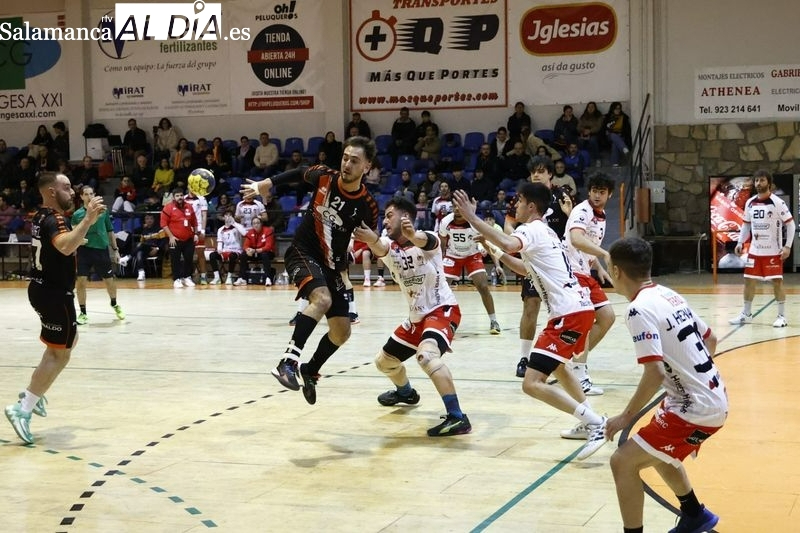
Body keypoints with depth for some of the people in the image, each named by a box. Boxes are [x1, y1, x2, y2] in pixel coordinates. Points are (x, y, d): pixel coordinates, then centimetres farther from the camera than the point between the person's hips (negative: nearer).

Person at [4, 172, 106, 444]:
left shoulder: (44, 216, 11)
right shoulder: (53, 219, -20)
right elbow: (66, 246, -43)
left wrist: (88, 219, 25)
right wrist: (88, 219, -42)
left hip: (44, 289, 10)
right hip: (54, 293, -10)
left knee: (69, 339, 25)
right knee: (59, 354, -6)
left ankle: (33, 394, 26)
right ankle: (22, 409, -8)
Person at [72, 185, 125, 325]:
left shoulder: (103, 211, 6)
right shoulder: (77, 214, 2)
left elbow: (110, 231, 12)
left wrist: (115, 250, 10)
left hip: (102, 249, 1)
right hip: (84, 250, -1)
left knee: (109, 280, 9)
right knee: (81, 281, -7)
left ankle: (114, 304, 37)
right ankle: (83, 313, 6)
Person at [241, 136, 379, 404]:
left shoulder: (367, 207, -14)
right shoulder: (324, 177, -14)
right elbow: (299, 173, 9)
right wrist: (265, 184, 10)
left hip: (332, 265, 3)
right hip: (302, 251, -3)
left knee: (342, 332, 5)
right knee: (322, 299, -33)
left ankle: (310, 371, 30)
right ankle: (288, 361, -36)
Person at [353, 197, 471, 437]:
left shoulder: (428, 239, -16)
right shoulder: (389, 247, -2)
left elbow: (423, 241, -43)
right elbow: (380, 248, -28)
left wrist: (412, 235, -68)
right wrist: (371, 239, -53)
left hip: (443, 309, -8)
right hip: (417, 316, 8)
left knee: (427, 355, -34)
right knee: (384, 361, 20)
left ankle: (457, 418, -35)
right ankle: (406, 393, 53)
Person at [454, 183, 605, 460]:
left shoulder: (531, 229, -8)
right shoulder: (544, 231, 22)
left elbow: (509, 244, -32)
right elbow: (525, 269, 38)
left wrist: (472, 217, -26)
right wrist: (496, 252, 33)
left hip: (568, 312, -11)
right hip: (580, 307, 11)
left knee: (532, 383, -14)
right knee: (557, 366, 34)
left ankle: (596, 424, -12)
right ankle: (590, 421, 34)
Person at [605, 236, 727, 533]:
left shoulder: (640, 309, -19)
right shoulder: (669, 295, 8)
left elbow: (655, 373, -25)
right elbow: (711, 340, 18)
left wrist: (627, 416, -13)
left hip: (696, 409, -9)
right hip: (713, 398, 9)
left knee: (623, 462, -7)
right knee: (656, 450, 31)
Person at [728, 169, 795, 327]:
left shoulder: (777, 202, -11)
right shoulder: (750, 203, 5)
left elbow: (790, 224, -8)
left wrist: (788, 246, -16)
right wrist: (740, 243, 5)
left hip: (773, 251, -5)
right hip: (754, 250, 5)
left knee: (777, 281, -2)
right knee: (749, 280, 8)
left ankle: (782, 316, 6)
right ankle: (746, 314, 19)